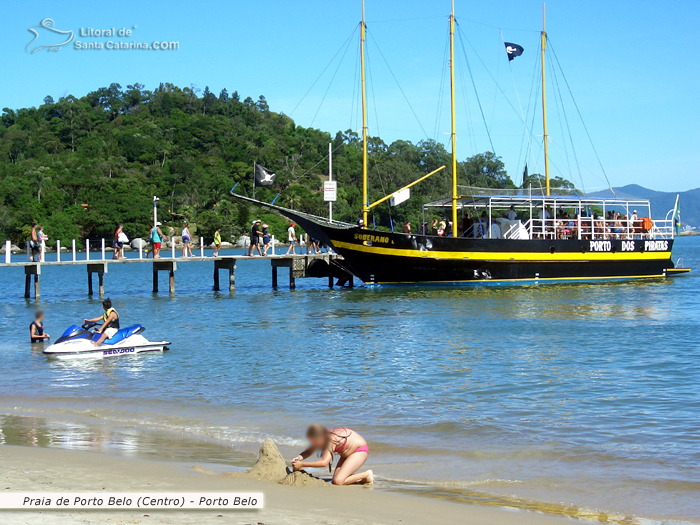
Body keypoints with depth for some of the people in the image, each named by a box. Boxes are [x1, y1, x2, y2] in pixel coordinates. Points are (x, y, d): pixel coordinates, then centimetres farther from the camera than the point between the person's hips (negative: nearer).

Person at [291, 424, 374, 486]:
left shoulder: (331, 441, -33)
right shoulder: (322, 437, -8)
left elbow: (324, 462, -42)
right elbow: (309, 451, 3)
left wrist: (302, 464, -42)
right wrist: (300, 457, -20)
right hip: (347, 454, 9)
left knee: (338, 481, -20)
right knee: (335, 479, -2)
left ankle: (367, 475, -4)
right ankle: (363, 479, 12)